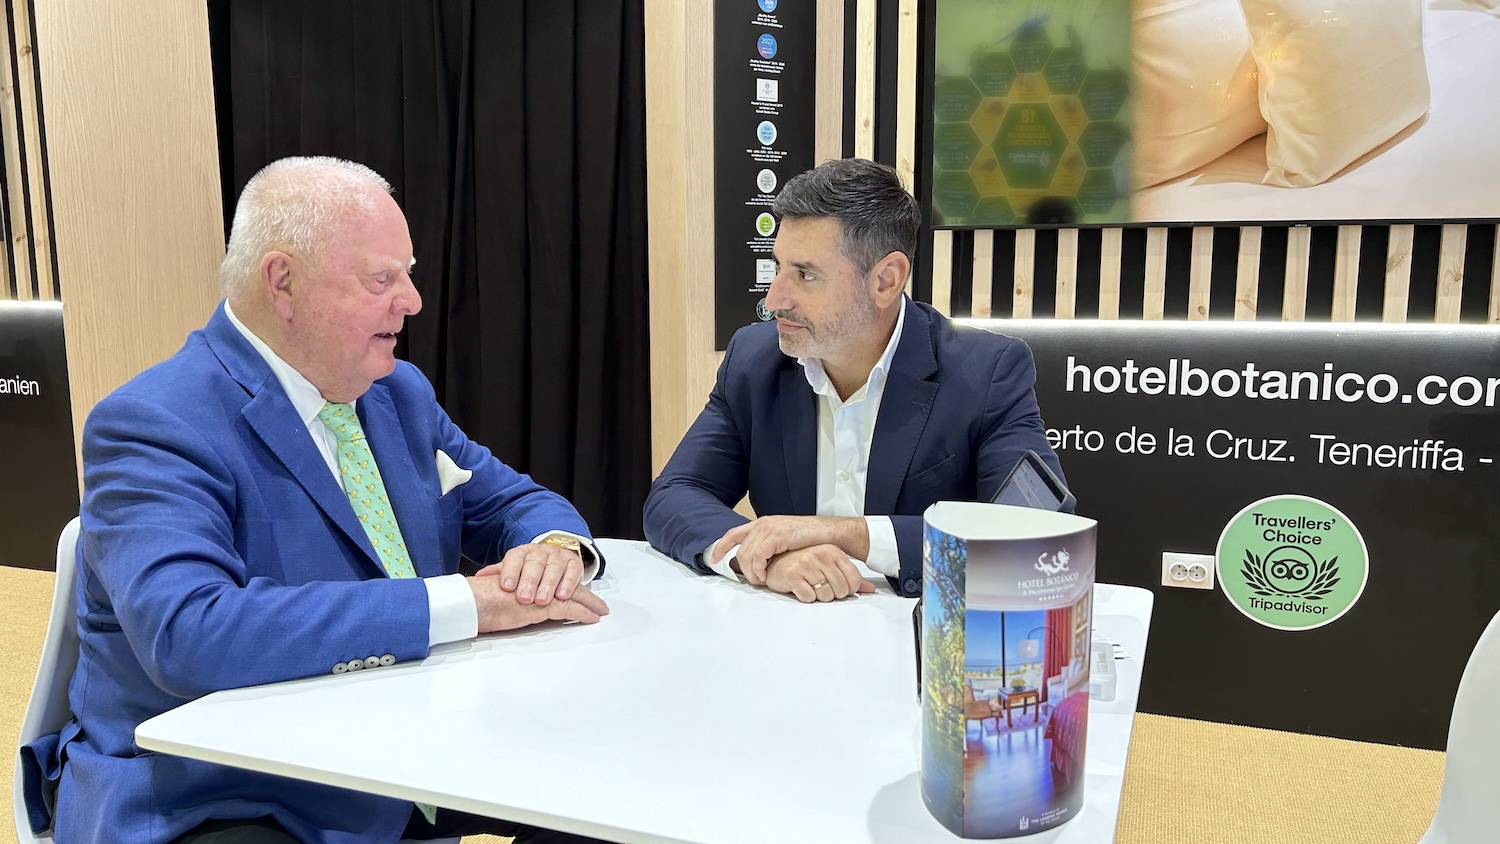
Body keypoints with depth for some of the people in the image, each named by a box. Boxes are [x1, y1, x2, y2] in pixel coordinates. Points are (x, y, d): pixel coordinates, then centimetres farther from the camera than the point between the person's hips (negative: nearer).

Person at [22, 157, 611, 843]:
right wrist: (464, 603, -31)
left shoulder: (400, 393, 5)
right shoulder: (152, 426, -16)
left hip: (414, 752, 8)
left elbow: (513, 502, 12)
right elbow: (189, 636, -31)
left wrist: (556, 546, -14)